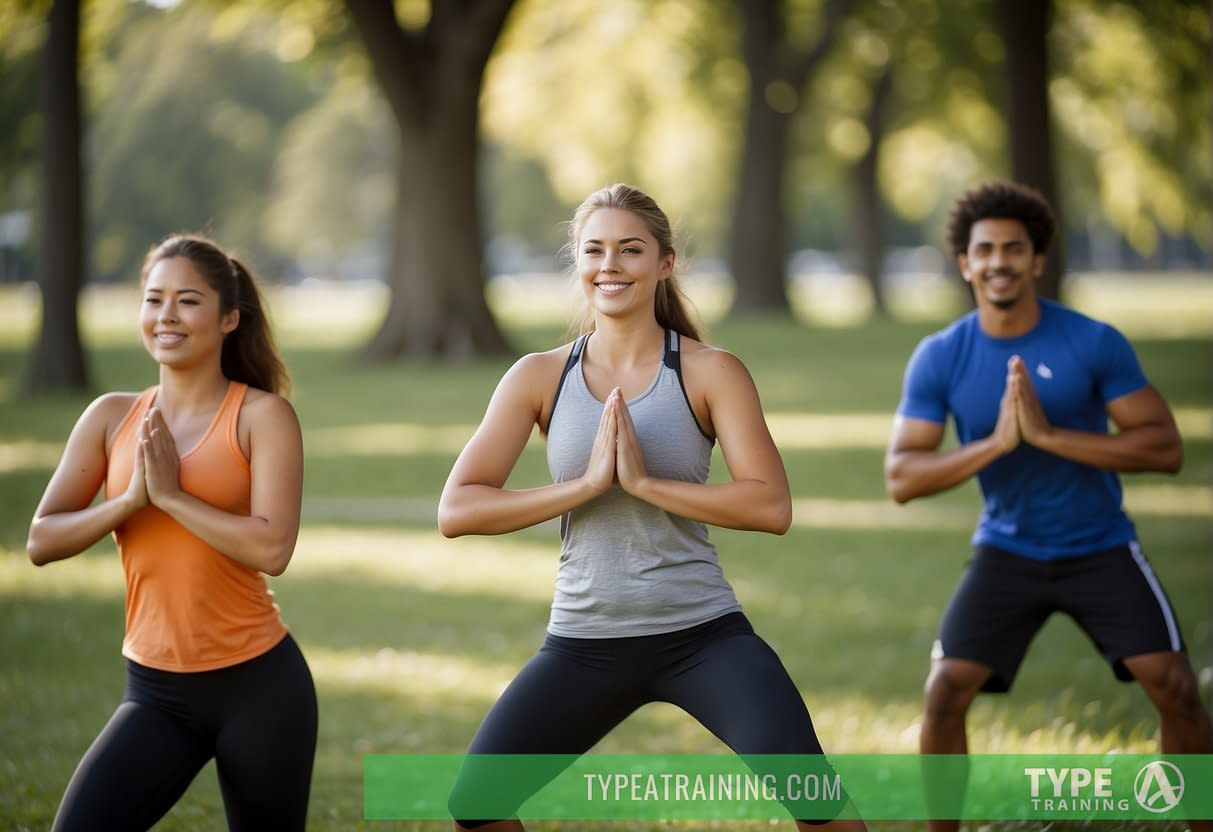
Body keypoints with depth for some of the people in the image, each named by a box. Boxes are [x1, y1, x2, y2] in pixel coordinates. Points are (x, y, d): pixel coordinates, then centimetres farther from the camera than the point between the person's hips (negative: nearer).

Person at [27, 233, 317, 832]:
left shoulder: (263, 415, -7)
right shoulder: (112, 417, 5)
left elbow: (272, 548, -19)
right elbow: (41, 542, 0)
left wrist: (170, 494, -16)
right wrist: (132, 498, -13)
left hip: (258, 686, -3)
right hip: (155, 691, 4)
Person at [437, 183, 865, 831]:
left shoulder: (710, 372, -4)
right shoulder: (540, 377, 0)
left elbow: (772, 507, -14)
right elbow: (455, 511, -8)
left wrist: (644, 482, -20)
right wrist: (586, 484, -17)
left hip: (702, 632, -2)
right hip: (584, 642, 3)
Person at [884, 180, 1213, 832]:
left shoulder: (1094, 343, -11)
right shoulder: (939, 358, -7)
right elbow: (900, 477, -11)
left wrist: (1050, 435, -25)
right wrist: (993, 444, -25)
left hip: (1101, 550, -1)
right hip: (1007, 552, 1)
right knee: (944, 695, -11)